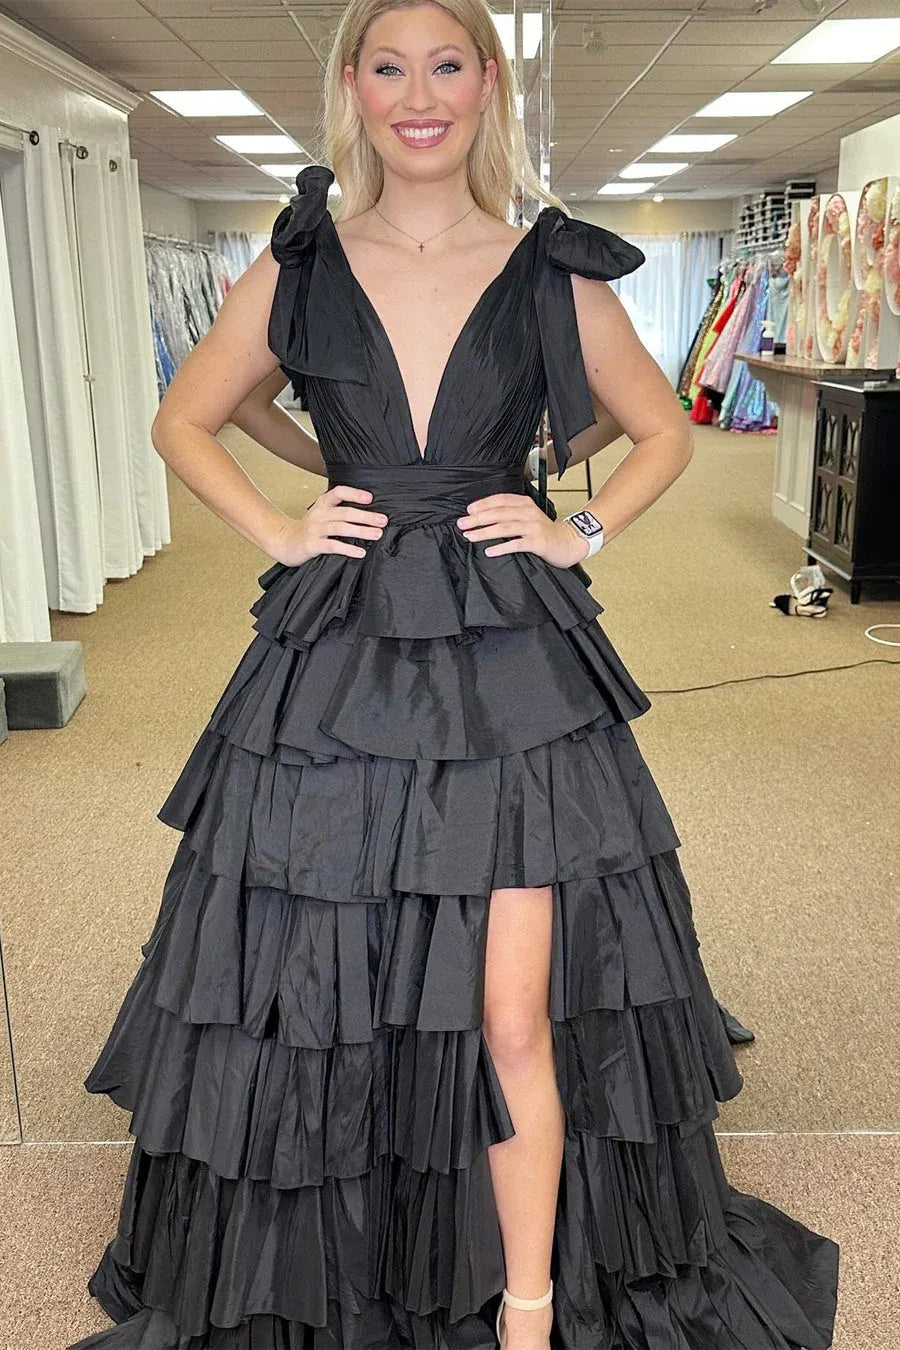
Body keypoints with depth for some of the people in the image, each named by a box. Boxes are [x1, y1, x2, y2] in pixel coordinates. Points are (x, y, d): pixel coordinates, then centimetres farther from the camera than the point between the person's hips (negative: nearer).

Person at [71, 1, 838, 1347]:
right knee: (317, 999, 8)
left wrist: (579, 534, 2)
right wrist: (278, 531, 3)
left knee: (517, 1016, 0)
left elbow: (665, 433, 16)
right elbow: (182, 423, 16)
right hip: (335, 670, 1)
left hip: (511, 677, -1)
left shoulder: (553, 275, 4)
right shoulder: (295, 268, 6)